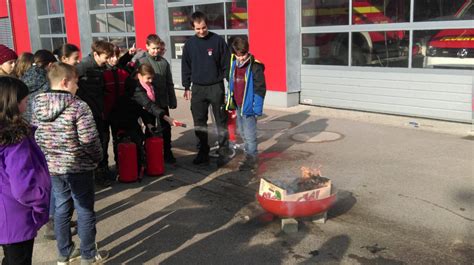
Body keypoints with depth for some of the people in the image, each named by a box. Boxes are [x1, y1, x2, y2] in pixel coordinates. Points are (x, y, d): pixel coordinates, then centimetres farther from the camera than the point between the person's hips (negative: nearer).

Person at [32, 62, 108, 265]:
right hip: (78, 167, -6)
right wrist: (98, 157, -3)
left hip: (51, 167, 6)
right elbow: (89, 139, -21)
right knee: (85, 211, 9)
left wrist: (47, 157, 16)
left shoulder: (38, 106, 0)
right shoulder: (78, 106, -19)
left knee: (62, 208, 19)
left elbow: (35, 136, 6)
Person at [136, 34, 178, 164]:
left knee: (166, 128, 11)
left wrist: (172, 101, 9)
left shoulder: (164, 62, 7)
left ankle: (167, 153, 23)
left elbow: (169, 84, 11)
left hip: (163, 102, 4)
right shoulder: (141, 62, -6)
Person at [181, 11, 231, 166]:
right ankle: (203, 152, 18)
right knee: (199, 122, 7)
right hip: (198, 88, 3)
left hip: (216, 87, -3)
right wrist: (186, 87, 7)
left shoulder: (218, 41, -5)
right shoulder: (189, 44, 4)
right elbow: (186, 67, 10)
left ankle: (223, 152, 10)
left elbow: (226, 64, -2)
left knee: (221, 121, 2)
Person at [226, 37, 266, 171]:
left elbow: (260, 88, -15)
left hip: (248, 106, -8)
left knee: (249, 134, -2)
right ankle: (249, 155, 32)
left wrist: (257, 107, -18)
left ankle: (251, 160, 9)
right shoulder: (234, 64, 7)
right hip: (238, 105, 8)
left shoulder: (255, 66, -15)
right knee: (242, 132, 18)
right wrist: (230, 101, 15)